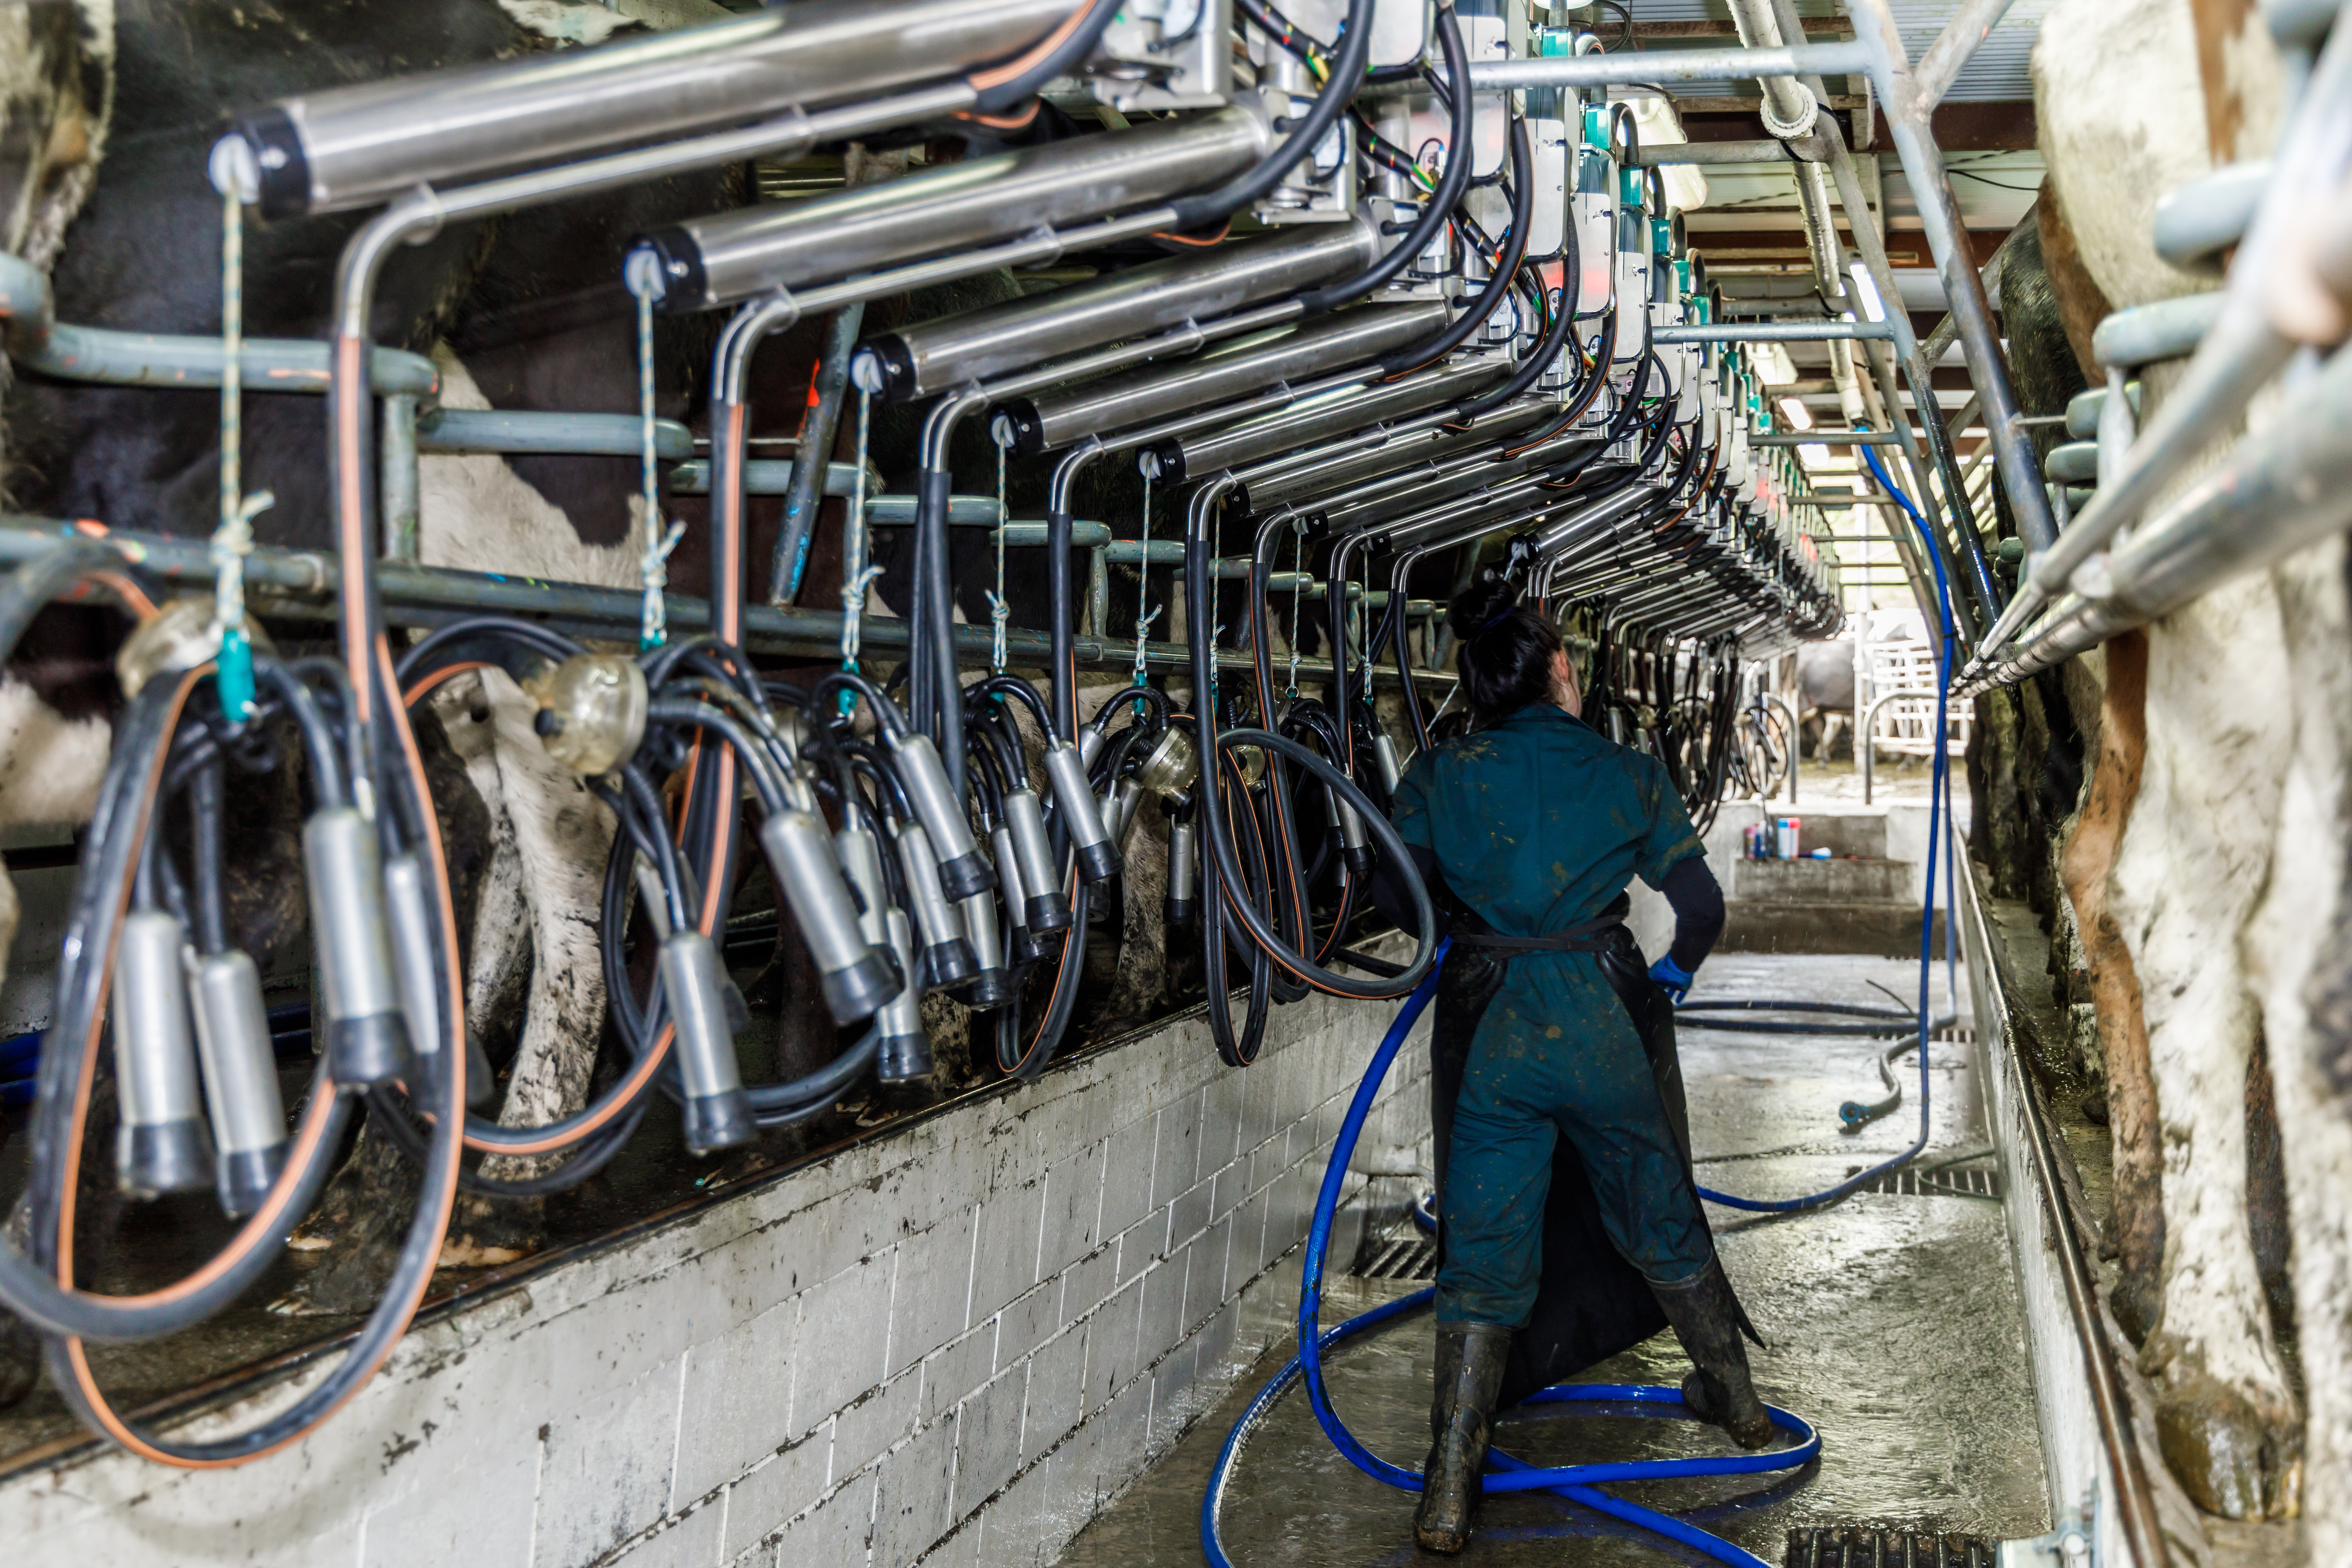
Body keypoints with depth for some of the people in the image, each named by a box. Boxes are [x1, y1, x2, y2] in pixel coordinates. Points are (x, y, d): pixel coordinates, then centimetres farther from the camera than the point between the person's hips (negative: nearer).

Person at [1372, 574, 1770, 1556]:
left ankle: (1449, 1494, 4)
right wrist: (1668, 976, 21)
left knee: (1484, 1252, 6)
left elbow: (1399, 895, 6)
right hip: (1605, 1022, 0)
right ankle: (1735, 1401, 40)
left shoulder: (1439, 777, 0)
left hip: (1488, 1028, 0)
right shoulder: (1628, 774, 1)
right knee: (1659, 1219, 21)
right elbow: (1698, 903, 1)